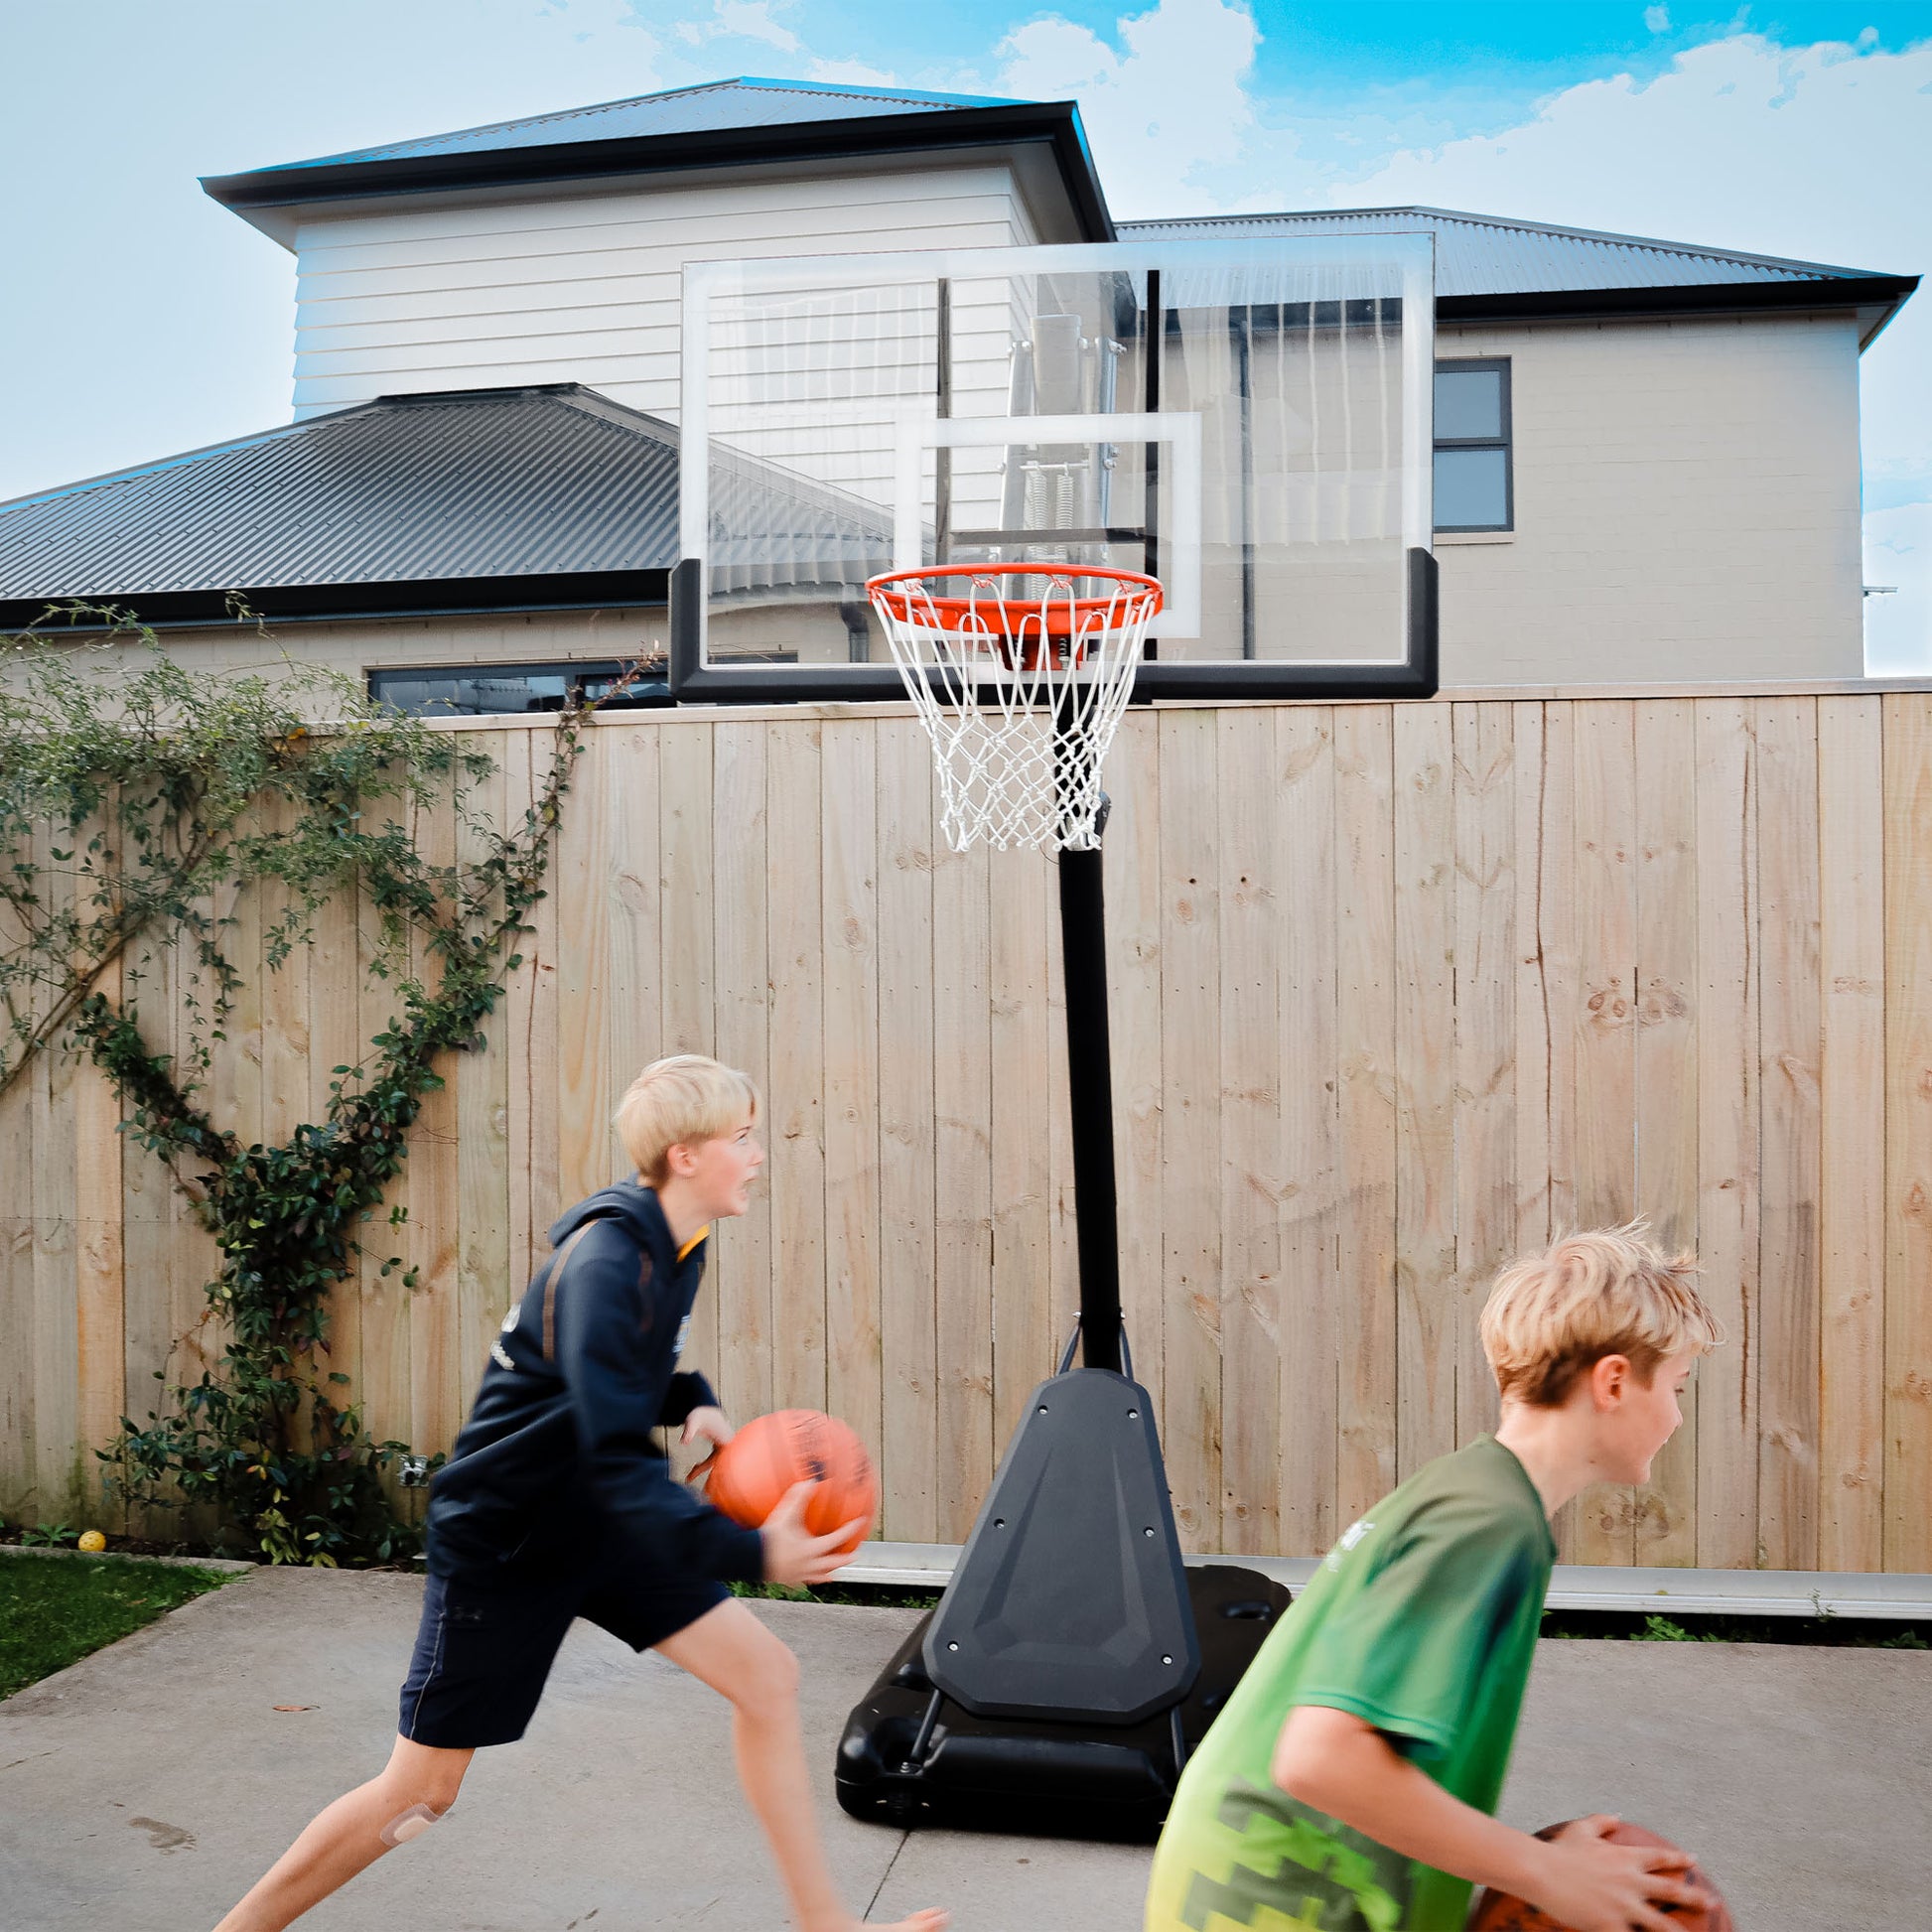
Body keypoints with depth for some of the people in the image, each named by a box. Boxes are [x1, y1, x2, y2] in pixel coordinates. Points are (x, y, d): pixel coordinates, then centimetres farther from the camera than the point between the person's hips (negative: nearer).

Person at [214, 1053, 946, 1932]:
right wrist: (753, 1554, -39)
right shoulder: (606, 1265, -29)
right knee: (421, 1789, 4)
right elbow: (618, 1463, -33)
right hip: (502, 1538, -8)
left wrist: (695, 1403, -3)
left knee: (766, 1672, 0)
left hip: (602, 1522, 8)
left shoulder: (674, 1242, -1)